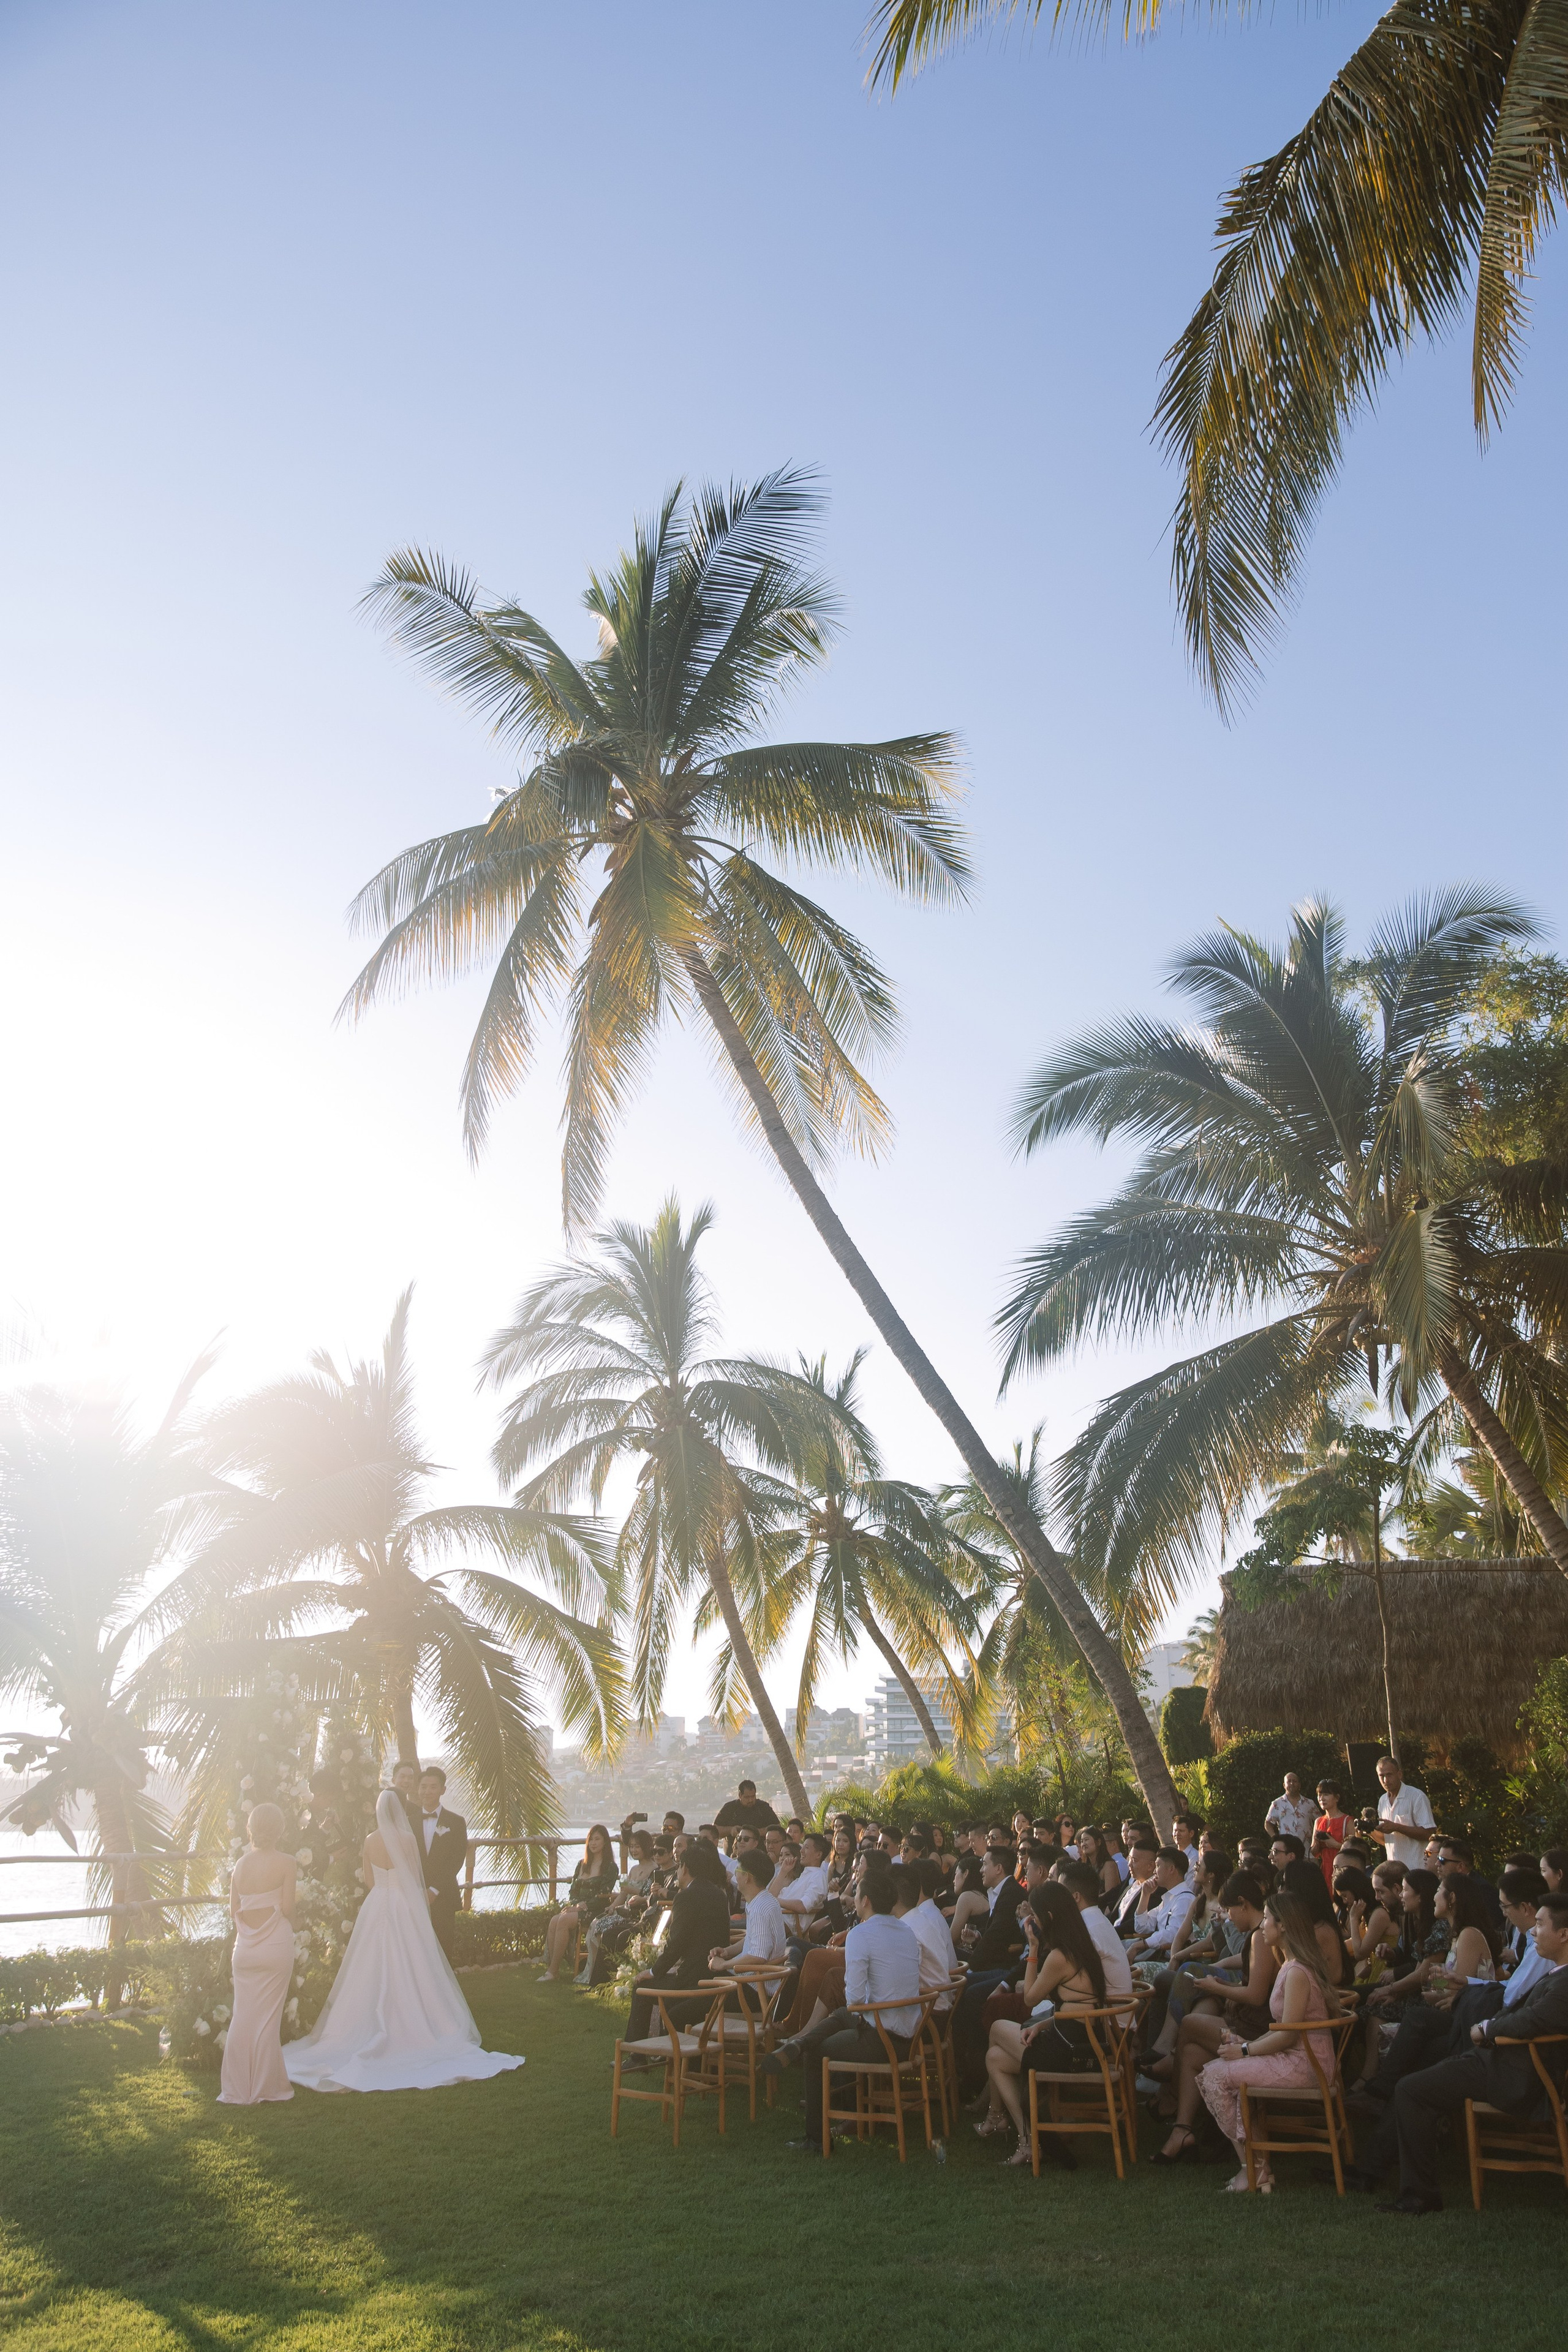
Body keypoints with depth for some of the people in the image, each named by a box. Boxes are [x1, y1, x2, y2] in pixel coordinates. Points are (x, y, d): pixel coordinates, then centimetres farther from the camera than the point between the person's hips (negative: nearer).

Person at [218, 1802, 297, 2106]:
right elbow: (288, 1908, -10)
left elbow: (233, 1910, 5)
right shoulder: (285, 1863, -9)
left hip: (245, 1947, 4)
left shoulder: (241, 1863, 3)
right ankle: (265, 2086, 13)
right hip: (276, 1945, -4)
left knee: (243, 2015, 12)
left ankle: (236, 2087, 16)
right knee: (268, 2017, 5)